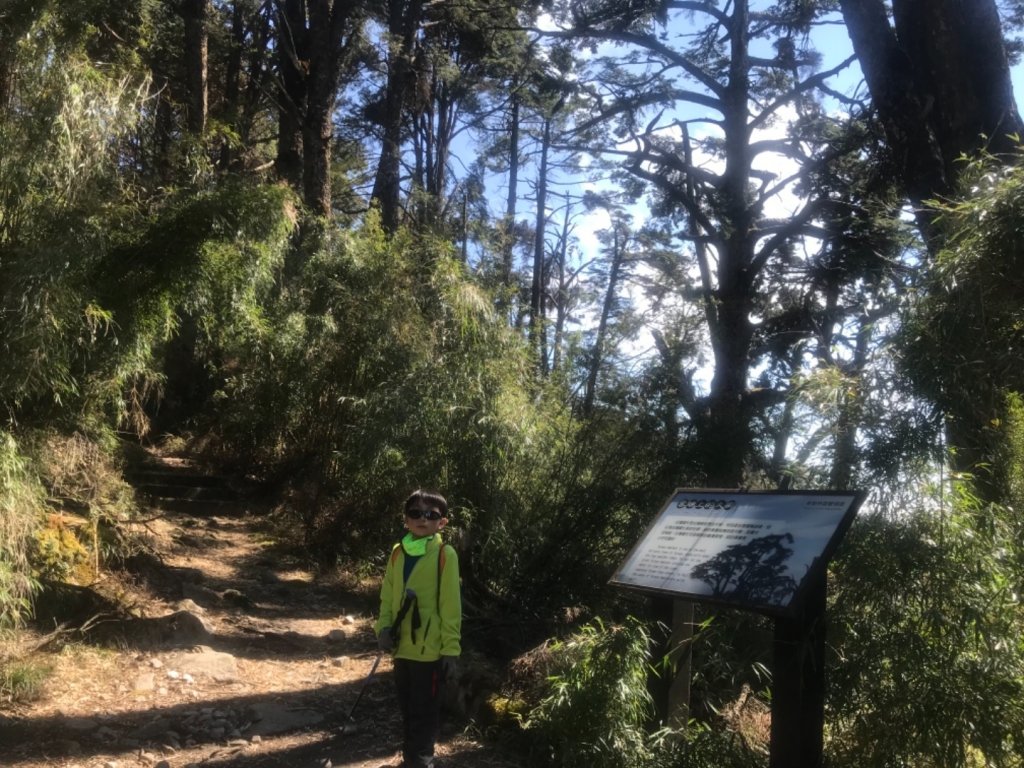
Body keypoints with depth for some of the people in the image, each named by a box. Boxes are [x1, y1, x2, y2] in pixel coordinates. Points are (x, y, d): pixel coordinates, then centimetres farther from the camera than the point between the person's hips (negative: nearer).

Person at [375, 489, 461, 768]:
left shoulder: (445, 555, -10)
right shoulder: (397, 553, 5)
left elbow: (451, 607, -10)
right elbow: (387, 597, 11)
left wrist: (450, 649, -11)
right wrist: (384, 628, -5)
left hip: (430, 649, -5)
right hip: (402, 647, 5)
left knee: (425, 712, 4)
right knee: (407, 709, 18)